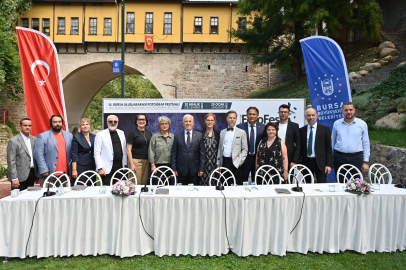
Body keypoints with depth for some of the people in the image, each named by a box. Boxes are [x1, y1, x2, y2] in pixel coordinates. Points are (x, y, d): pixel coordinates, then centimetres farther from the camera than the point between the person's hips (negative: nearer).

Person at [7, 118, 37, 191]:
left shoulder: (34, 139, 9)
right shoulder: (13, 141, -7)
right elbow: (11, 161, -10)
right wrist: (14, 178, -14)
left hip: (32, 174, 5)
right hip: (20, 176, -5)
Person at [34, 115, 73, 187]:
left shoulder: (69, 135, 13)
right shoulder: (43, 136, 0)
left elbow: (72, 153, 15)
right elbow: (38, 154, -5)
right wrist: (44, 170, -12)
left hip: (64, 174, 4)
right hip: (49, 175, -4)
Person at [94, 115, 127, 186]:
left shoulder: (121, 133, 12)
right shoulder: (100, 134, -2)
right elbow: (96, 153, -5)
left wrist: (125, 164, 11)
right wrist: (100, 168, -11)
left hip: (120, 167, 4)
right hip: (107, 169, -4)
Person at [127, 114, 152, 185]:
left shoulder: (149, 132, 12)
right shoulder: (132, 133, -2)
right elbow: (128, 150, -5)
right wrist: (131, 164, -12)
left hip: (146, 160, 5)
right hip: (136, 160, -4)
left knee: (144, 183, 6)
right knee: (136, 183, -6)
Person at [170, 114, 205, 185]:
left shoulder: (199, 135, 3)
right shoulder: (177, 136, 5)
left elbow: (202, 153, 2)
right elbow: (173, 154, 5)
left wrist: (201, 169, -2)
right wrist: (174, 169, 0)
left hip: (194, 170, 0)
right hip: (181, 169, 0)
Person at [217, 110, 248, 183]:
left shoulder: (241, 132, 4)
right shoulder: (222, 132, 14)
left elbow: (245, 149, 2)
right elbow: (220, 148, 13)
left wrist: (240, 162, -8)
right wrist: (218, 163, 7)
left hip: (235, 163, -3)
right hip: (224, 162, 3)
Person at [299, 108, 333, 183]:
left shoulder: (325, 129, 1)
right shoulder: (301, 130, 7)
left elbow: (329, 148, -1)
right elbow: (300, 148, 10)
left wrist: (329, 164, -7)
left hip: (320, 163, -2)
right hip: (306, 162, 2)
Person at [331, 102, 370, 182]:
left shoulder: (362, 124, 4)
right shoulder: (336, 124, 6)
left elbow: (366, 144, 5)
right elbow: (332, 142, 11)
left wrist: (366, 162, 0)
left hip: (356, 157, -1)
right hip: (340, 157, 1)